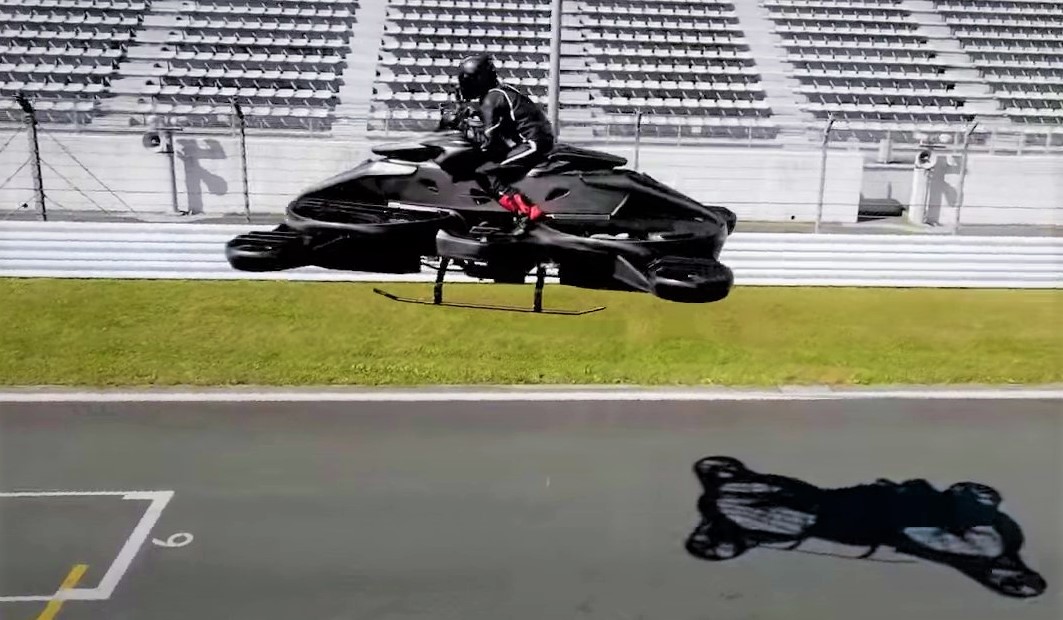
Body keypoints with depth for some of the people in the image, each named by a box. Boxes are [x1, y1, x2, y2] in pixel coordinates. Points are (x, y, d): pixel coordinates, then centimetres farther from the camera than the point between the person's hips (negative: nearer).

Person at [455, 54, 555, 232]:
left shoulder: (491, 99, -13)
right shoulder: (499, 89, 15)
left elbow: (488, 140, -19)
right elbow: (496, 126, 25)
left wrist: (467, 132, -3)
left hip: (533, 143, -10)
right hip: (541, 137, 10)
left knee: (485, 175, -12)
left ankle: (526, 211, -22)